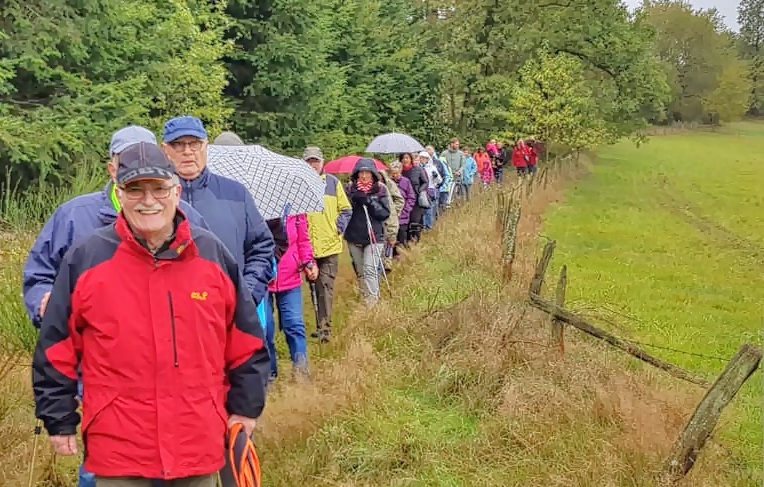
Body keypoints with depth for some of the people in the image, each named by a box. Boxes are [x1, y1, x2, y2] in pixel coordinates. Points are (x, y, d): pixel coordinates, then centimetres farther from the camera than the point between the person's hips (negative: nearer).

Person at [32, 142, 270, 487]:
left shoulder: (213, 254, 1)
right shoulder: (85, 258, -5)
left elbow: (244, 340, 8)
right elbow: (56, 348, 1)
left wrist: (246, 406, 9)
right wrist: (59, 420, 3)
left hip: (199, 443, 2)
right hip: (118, 447, -2)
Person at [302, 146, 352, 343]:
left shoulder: (333, 182, 6)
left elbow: (346, 209, 10)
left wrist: (339, 227, -2)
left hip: (330, 244, -1)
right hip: (307, 245, 1)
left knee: (326, 286, -5)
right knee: (314, 286, 9)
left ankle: (324, 328, -5)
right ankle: (322, 325, 20)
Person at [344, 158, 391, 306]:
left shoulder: (380, 189, -2)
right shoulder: (350, 188, 3)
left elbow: (385, 213, -8)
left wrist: (369, 201, -18)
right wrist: (355, 197, -19)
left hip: (374, 236, -3)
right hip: (354, 237, 3)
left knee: (369, 270, -15)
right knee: (360, 272, 11)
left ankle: (372, 303, -15)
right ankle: (365, 300, 22)